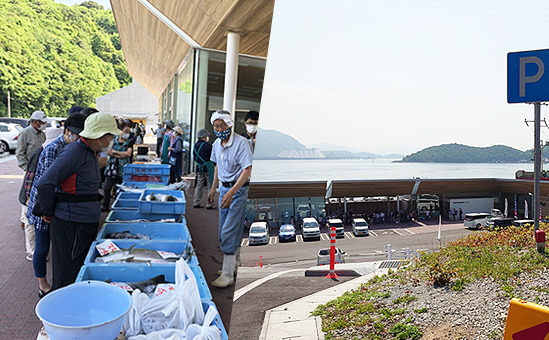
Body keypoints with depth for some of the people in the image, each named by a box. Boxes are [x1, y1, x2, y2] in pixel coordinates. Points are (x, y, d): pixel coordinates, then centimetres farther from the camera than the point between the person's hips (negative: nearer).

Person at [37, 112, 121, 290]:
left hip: (87, 222, 9)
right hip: (70, 224, -9)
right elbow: (44, 184, -20)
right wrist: (49, 213, -9)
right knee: (68, 275, 4)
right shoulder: (74, 153, -18)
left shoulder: (91, 154, 13)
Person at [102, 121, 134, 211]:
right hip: (112, 167, 2)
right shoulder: (113, 139, 6)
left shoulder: (129, 142, 2)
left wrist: (115, 151, -8)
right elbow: (108, 152, -3)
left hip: (123, 169, -2)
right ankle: (105, 206, 18)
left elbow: (128, 154, -12)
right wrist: (121, 156, -14)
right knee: (107, 187, 3)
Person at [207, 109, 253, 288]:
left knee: (229, 232, -10)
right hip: (224, 188, 8)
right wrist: (213, 188, 20)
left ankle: (228, 275, 0)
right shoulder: (217, 144, 7)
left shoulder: (241, 142, -18)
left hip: (238, 189, -8)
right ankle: (235, 265, 31)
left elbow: (247, 170, -23)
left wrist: (231, 192, -30)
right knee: (228, 231, 14)